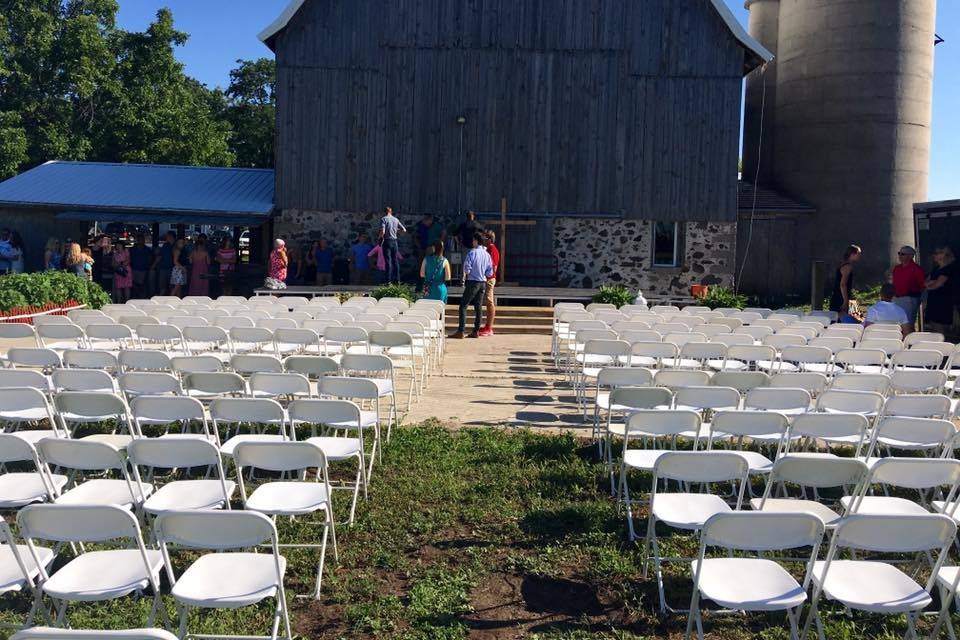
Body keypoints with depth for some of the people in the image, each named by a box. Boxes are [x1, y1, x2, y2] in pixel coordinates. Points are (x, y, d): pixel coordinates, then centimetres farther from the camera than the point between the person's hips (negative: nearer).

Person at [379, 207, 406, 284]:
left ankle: (389, 281, -5)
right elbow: (404, 230, 12)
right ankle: (397, 280, 11)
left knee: (388, 261, -3)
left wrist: (380, 237, 0)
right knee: (395, 261, 10)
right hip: (395, 241, 4)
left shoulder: (383, 219, -6)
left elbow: (382, 232, -19)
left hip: (387, 241, -4)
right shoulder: (396, 219, 9)